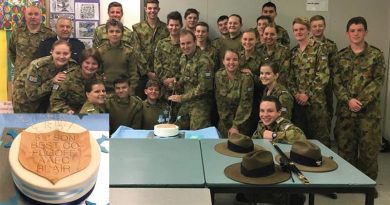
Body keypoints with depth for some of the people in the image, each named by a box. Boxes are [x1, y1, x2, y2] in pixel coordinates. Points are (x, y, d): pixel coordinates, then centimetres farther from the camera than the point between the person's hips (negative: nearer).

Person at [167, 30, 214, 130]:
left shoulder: (204, 61, -19)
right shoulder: (183, 58, 6)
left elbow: (203, 87, -22)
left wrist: (182, 98, -17)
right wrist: (177, 83, -2)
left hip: (200, 105, -7)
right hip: (185, 103, 7)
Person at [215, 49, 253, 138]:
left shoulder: (246, 78, -16)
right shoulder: (218, 76, -5)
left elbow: (244, 105, -16)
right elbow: (219, 102, -3)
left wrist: (235, 126, -16)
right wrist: (228, 125, -6)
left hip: (241, 123, -3)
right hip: (224, 123, 3)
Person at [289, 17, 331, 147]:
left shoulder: (319, 48, -4)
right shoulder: (293, 51, 12)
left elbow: (323, 75, -12)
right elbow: (291, 76, 12)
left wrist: (308, 94, -14)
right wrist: (295, 93, -4)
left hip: (315, 99, -5)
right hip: (298, 100, 5)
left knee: (320, 136, 0)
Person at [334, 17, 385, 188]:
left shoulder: (376, 55, 2)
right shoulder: (341, 56, 8)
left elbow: (378, 81, -6)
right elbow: (336, 82, 1)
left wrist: (361, 101, -16)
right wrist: (348, 100, -14)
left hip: (369, 109, -2)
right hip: (345, 108, 2)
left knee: (369, 147, 3)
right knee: (345, 146, 9)